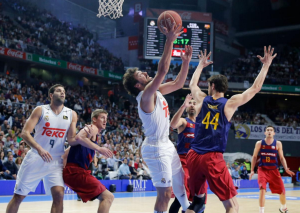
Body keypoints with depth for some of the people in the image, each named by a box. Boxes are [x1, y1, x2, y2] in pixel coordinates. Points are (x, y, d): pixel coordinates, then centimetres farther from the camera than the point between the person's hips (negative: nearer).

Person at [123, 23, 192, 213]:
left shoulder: (156, 91, 6)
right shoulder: (146, 95, -21)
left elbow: (178, 83, 15)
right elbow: (162, 70, -31)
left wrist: (186, 61, 4)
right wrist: (170, 40, -31)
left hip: (166, 145, 10)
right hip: (156, 148, -10)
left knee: (180, 180, 25)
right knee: (165, 192, -8)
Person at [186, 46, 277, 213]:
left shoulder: (202, 100, 8)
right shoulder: (230, 103, 0)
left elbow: (193, 84, 30)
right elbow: (255, 88, 7)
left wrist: (201, 65, 42)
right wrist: (266, 65, 16)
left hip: (194, 156, 5)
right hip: (213, 159, -4)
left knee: (198, 200, 23)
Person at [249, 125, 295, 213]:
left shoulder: (278, 144, -1)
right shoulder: (259, 143, -2)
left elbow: (281, 157, 3)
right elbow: (254, 157, 5)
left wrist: (286, 169, -13)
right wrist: (252, 170, -1)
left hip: (274, 170, 2)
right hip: (262, 169, -2)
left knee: (282, 191, 6)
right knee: (262, 189, -22)